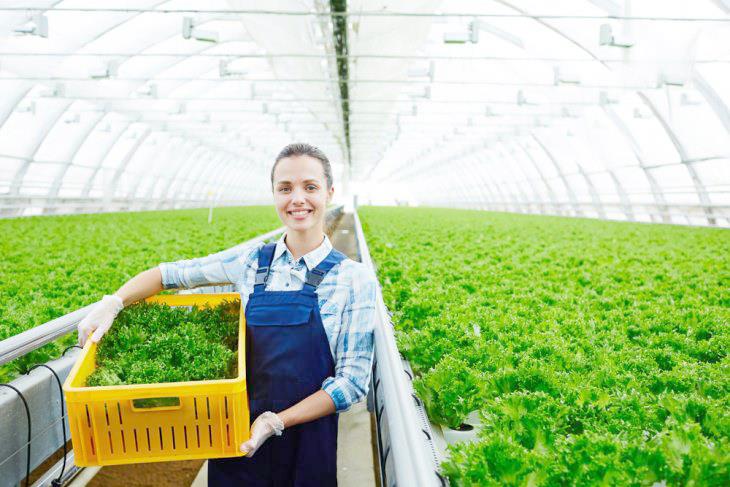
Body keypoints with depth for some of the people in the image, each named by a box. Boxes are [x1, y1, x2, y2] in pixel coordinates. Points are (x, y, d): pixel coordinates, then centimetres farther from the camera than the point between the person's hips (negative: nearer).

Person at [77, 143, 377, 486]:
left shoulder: (354, 280, -11)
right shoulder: (251, 262, -3)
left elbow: (352, 381, -12)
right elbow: (168, 274, 6)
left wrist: (277, 421, -19)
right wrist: (113, 303, -10)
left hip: (305, 443, -2)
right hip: (237, 435, 3)